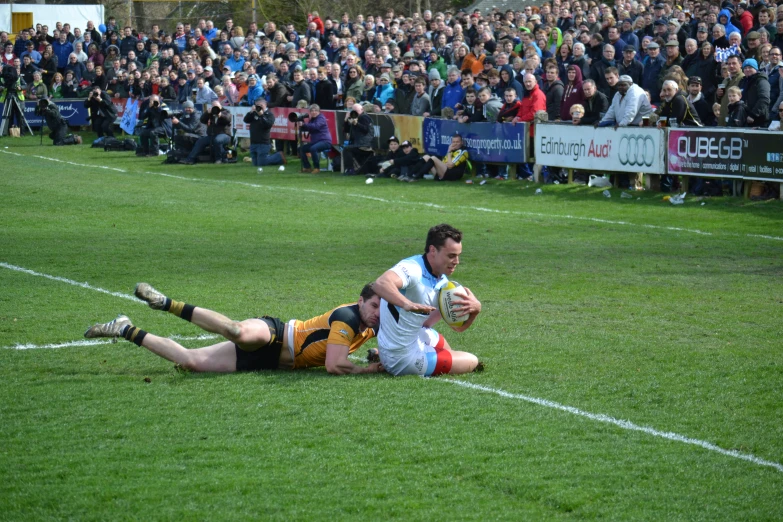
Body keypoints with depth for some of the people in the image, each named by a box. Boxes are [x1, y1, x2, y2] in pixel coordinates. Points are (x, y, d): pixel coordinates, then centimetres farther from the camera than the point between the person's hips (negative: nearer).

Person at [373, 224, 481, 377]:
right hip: (402, 358, -9)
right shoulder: (413, 268, -27)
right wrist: (408, 304, -65)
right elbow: (381, 283, -48)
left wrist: (475, 309, -19)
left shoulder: (442, 282, 1)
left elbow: (458, 326, 3)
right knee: (472, 361, 4)